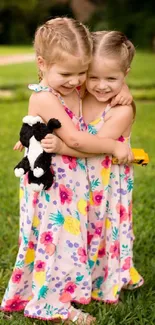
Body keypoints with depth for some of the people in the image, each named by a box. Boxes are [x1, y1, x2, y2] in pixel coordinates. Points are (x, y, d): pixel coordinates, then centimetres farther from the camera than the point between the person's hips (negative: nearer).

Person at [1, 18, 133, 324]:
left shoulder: (74, 91, 3)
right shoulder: (44, 98, -21)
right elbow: (74, 139, -23)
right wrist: (114, 147, -14)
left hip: (72, 181, 8)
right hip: (50, 185, -8)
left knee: (71, 236, 17)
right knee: (56, 239, 2)